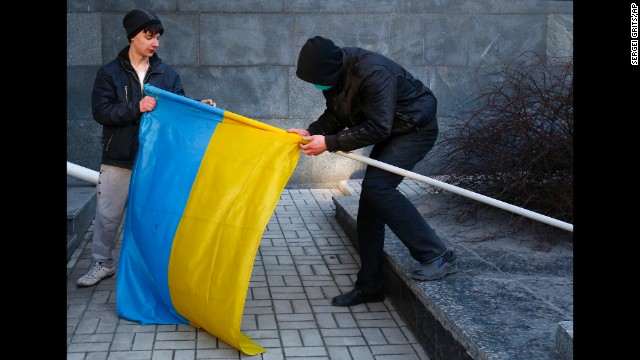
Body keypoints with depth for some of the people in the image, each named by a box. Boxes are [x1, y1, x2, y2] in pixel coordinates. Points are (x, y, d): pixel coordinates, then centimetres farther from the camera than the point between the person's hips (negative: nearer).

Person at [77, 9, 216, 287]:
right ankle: (103, 263, 25)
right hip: (118, 159, -1)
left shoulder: (167, 74, 3)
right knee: (108, 214, 8)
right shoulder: (109, 73, -2)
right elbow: (101, 111, -12)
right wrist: (136, 108, -24)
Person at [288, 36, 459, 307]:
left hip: (416, 129, -9)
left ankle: (438, 256, -17)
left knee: (377, 186, -25)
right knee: (370, 202, 5)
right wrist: (312, 132, -15)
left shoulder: (372, 73, -33)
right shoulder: (336, 71, -6)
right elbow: (335, 115, 4)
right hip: (391, 132, 9)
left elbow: (377, 128, -32)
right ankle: (369, 285, 13)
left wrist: (329, 143, -31)